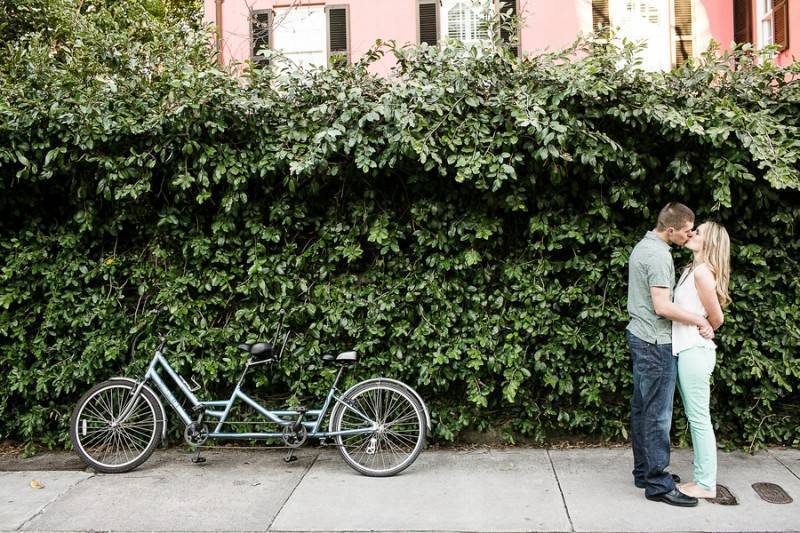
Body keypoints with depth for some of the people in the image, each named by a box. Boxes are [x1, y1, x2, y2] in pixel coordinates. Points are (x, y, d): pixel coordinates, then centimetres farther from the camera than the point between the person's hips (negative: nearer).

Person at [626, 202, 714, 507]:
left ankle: (644, 471, 23)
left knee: (641, 409, 14)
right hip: (656, 343, -10)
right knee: (658, 414, -4)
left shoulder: (643, 246, 12)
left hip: (640, 337, 10)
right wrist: (700, 320, -14)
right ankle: (658, 484, 2)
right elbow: (662, 306, -24)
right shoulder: (659, 255, -19)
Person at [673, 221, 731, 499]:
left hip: (695, 352, -9)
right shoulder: (691, 269, 12)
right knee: (695, 418, 13)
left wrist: (700, 332, 7)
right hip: (687, 351, 9)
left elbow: (716, 317, -9)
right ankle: (702, 479, 22)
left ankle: (706, 485, 8)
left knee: (699, 419, -1)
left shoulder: (702, 272, -14)